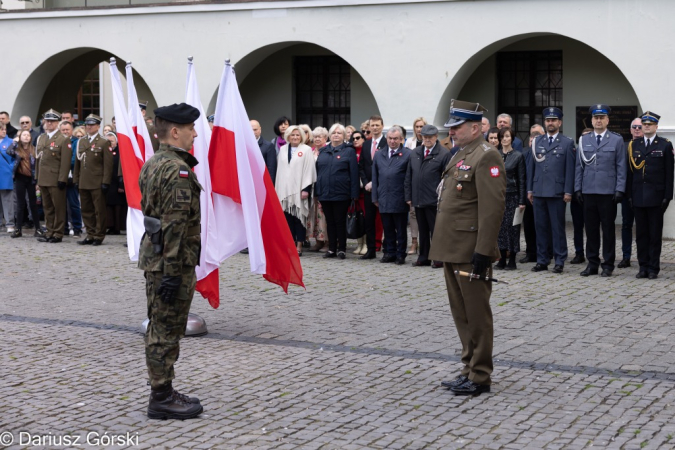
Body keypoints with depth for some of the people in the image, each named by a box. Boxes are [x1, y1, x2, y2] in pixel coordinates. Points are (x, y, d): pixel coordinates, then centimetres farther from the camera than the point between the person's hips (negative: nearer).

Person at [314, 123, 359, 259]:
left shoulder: (349, 151, 0)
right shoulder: (323, 151, 12)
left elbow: (354, 173, -4)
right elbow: (317, 170, 13)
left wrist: (354, 193, -10)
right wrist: (316, 191, 7)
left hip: (341, 194, -4)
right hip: (325, 193, 4)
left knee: (340, 221, 1)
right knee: (330, 221, 9)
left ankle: (342, 249, 8)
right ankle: (332, 249, 15)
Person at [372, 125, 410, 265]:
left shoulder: (407, 154, -2)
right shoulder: (379, 155, 13)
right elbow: (375, 177, 14)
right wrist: (375, 197, 9)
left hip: (400, 200, -4)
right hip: (384, 199, 4)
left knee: (401, 229, 3)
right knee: (387, 228, 9)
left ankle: (400, 254, 10)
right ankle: (389, 252, 18)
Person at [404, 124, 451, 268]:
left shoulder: (444, 154, -6)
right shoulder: (415, 153, 11)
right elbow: (409, 176, 14)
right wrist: (408, 196, 9)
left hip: (434, 200, -5)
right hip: (418, 200, 5)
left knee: (436, 230, 1)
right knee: (423, 230, 13)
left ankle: (439, 259, 8)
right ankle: (423, 257, 20)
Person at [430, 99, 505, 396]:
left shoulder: (486, 157, -13)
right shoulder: (461, 155, 17)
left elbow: (492, 207, -20)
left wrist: (483, 250, -23)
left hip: (471, 252, -10)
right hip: (452, 250, 10)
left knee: (476, 314, -1)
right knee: (461, 314, 15)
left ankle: (480, 377, 6)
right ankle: (470, 369, 24)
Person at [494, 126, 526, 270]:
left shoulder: (518, 156, 0)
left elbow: (521, 180, -1)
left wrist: (521, 201, -6)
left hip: (512, 195, -3)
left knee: (512, 226, -1)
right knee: (500, 226, 5)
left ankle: (512, 260, 4)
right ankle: (502, 259, 12)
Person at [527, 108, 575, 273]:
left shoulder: (567, 143, 2)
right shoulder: (537, 142, 13)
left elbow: (570, 169, -2)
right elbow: (531, 166, 13)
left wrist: (568, 191, -8)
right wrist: (529, 189, 8)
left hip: (557, 192, -4)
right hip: (538, 191, 4)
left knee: (558, 228, 0)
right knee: (541, 227, 7)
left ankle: (559, 261, 5)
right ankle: (542, 260, 13)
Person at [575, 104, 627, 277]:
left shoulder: (617, 140, 3)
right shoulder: (584, 140, 11)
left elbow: (621, 167, 0)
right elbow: (579, 166, 12)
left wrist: (619, 190, -7)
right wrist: (577, 188, 5)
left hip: (608, 192, -3)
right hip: (588, 192, 3)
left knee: (608, 229, 2)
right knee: (591, 229, 5)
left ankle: (608, 265, 9)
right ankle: (592, 263, 13)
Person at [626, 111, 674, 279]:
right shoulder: (633, 145, 10)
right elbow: (630, 171, 9)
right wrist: (629, 195, 4)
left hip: (656, 197, -3)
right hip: (638, 197, 3)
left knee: (655, 234, 1)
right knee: (641, 234, 6)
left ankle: (654, 268, 6)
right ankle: (643, 267, 12)